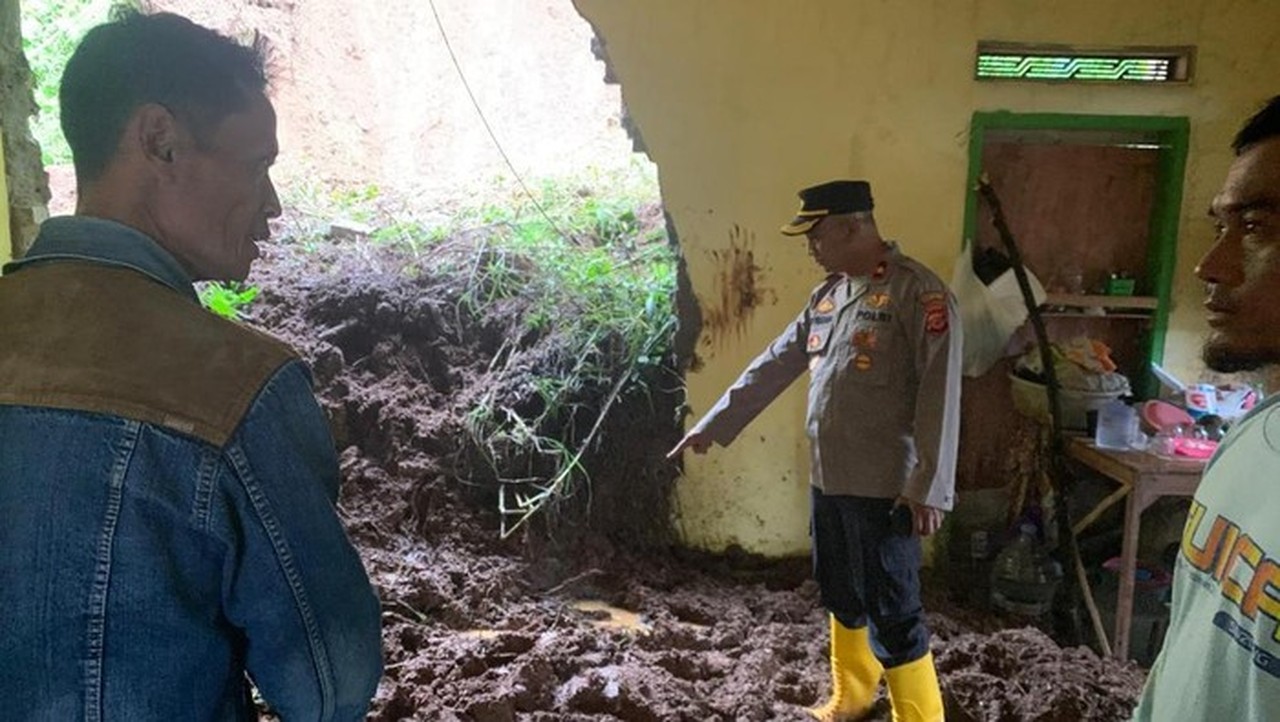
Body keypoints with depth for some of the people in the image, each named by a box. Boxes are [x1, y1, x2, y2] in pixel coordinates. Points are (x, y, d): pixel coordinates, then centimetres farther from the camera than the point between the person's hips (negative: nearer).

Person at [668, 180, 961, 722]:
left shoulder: (918, 291, -14)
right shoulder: (827, 293, 11)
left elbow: (940, 394, -18)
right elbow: (773, 365, 14)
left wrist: (929, 488, -20)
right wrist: (712, 426, 15)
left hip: (884, 487, -8)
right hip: (827, 478, 8)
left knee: (893, 612, 1)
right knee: (842, 597, 21)